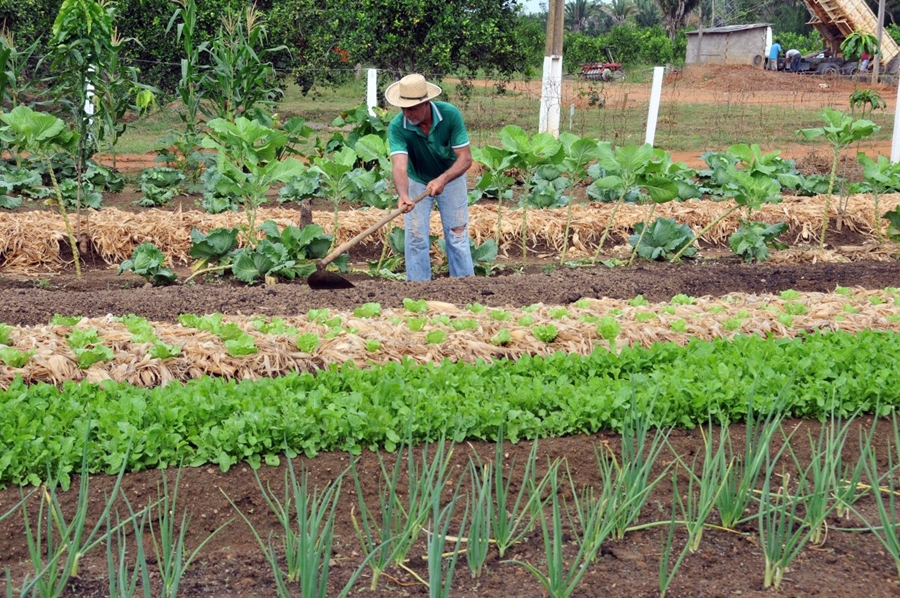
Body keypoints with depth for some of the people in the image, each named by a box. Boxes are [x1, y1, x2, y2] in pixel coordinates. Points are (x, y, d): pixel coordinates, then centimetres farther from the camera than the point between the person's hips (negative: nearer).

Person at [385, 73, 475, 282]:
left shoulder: (450, 114, -29)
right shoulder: (397, 126, -30)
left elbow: (465, 158, -27)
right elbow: (399, 165, -42)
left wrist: (442, 179, -44)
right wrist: (403, 195, -61)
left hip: (451, 177, 0)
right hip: (417, 181, 0)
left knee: (457, 236, 4)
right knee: (416, 238, 0)